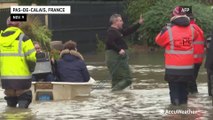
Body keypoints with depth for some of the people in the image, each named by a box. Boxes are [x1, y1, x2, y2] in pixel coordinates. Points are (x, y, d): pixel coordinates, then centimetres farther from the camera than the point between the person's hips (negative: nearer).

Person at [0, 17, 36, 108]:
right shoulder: (23, 39, -8)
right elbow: (31, 57, -13)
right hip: (22, 77, -4)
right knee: (24, 98, 5)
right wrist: (30, 69, 4)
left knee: (10, 100, 15)